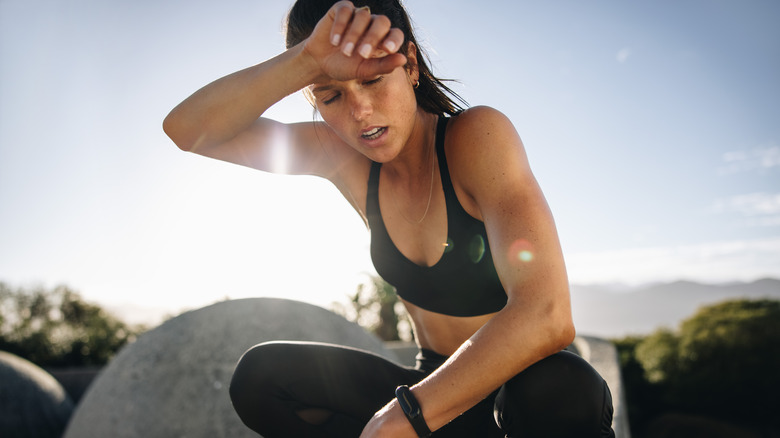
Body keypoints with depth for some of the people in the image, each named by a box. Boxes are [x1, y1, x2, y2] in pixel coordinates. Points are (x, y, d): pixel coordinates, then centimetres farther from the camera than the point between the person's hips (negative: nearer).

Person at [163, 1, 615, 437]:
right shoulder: (344, 158, -4)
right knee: (261, 376, -12)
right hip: (436, 391, 5)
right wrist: (308, 61, -28)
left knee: (557, 386, -39)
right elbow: (189, 130, -12)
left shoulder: (477, 135, -20)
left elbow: (546, 316, -32)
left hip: (529, 393, -4)